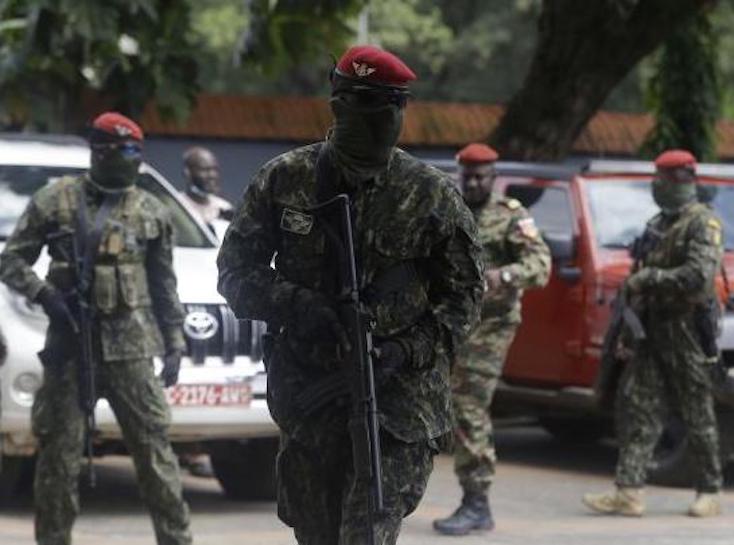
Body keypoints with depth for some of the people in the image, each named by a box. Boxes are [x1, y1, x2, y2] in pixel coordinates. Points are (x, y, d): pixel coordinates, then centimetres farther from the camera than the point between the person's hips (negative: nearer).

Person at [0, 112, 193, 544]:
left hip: (130, 348, 1)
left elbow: (165, 286, 14)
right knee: (60, 451, 2)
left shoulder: (151, 212, 10)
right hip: (69, 346, -1)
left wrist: (174, 345, 9)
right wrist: (43, 294, -11)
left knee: (153, 447, -1)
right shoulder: (55, 201, 3)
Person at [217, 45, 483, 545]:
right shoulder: (284, 181, 2)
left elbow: (464, 293, 3)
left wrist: (405, 351, -12)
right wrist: (296, 307, -13)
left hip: (399, 397, -2)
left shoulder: (433, 195, -1)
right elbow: (236, 270, 6)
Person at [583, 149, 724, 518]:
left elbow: (699, 276, -23)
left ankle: (710, 492, 11)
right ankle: (629, 491, -5)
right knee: (638, 406, -2)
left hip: (687, 331, -8)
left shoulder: (703, 224, -9)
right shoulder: (658, 225, 17)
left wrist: (649, 278, -17)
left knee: (697, 415, 1)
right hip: (652, 330, 8)